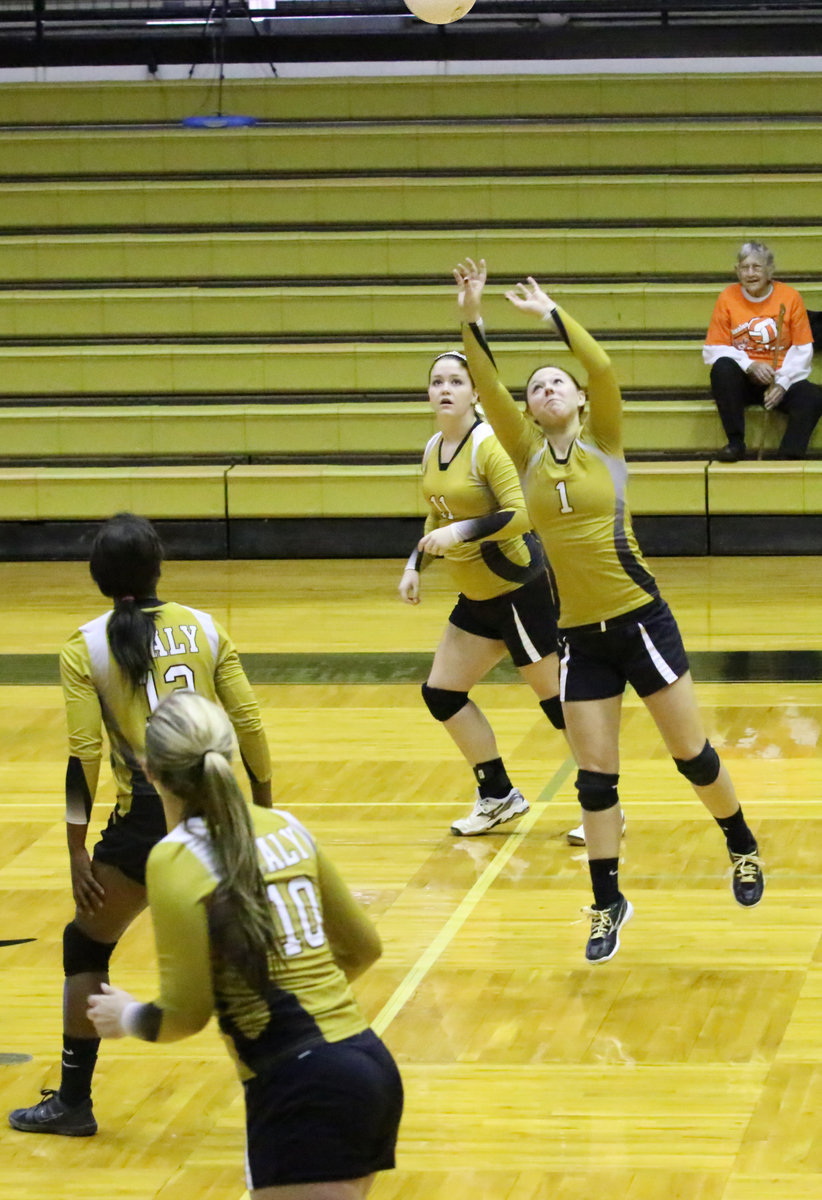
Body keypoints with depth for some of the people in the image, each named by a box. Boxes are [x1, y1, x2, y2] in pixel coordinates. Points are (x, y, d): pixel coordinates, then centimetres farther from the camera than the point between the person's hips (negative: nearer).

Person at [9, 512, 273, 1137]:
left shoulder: (86, 647, -2)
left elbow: (83, 756, -6)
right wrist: (263, 809, 15)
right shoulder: (205, 628, 5)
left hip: (146, 817, -2)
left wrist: (77, 851, -2)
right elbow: (249, 724, 3)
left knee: (86, 944, 16)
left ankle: (73, 1101, 18)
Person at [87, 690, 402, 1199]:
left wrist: (127, 1017, 10)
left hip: (302, 1094, -8)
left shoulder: (177, 862, -10)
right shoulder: (286, 829, 10)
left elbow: (186, 1013, -10)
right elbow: (363, 947, 21)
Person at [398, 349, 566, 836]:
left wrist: (462, 531, -31)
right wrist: (416, 566, 12)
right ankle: (499, 796, 23)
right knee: (441, 693, 10)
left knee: (558, 699, -4)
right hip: (477, 598, 9)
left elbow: (521, 514, -26)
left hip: (520, 589, -9)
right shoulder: (434, 449, 8)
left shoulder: (488, 444, -18)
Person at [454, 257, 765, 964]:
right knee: (594, 779, 3)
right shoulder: (529, 455, 5)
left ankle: (743, 848, 29)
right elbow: (489, 390, -9)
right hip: (580, 636, 2)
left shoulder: (604, 445, -1)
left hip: (640, 620, -2)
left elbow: (603, 369, -17)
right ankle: (608, 905, 16)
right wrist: (472, 318, -20)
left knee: (692, 755, 5)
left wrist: (550, 313, -14)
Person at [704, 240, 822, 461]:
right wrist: (749, 365, -19)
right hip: (741, 382, 0)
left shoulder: (790, 297, 0)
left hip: (782, 380, 0)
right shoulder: (728, 298, 0)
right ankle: (735, 443, -25)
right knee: (722, 367, -33)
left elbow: (802, 350, 0)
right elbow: (713, 350, -2)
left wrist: (782, 383, -16)